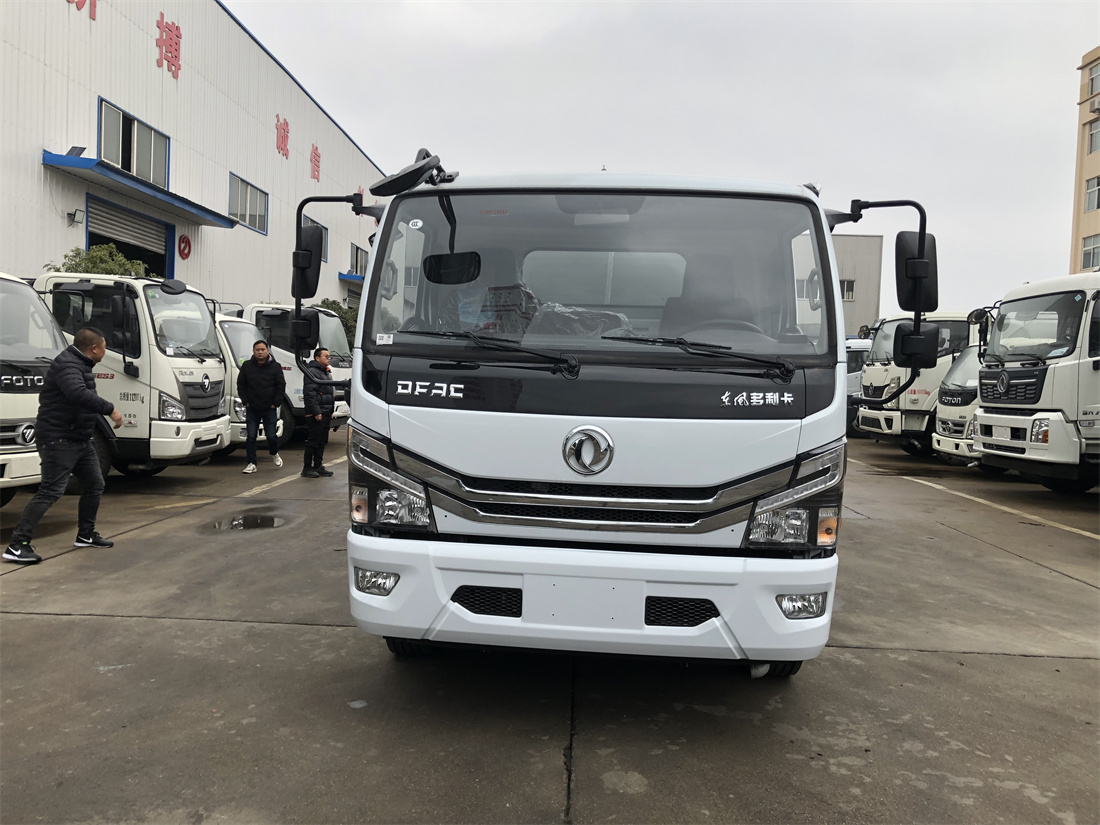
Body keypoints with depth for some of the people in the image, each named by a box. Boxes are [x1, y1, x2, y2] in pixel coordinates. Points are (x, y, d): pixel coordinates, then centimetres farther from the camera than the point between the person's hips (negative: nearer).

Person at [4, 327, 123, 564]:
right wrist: (110, 409, -35)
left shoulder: (80, 364, 13)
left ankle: (86, 535, 29)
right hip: (59, 440, -10)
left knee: (94, 485, 15)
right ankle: (17, 546, -9)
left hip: (80, 439, 10)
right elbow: (78, 394, -38)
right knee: (50, 491, -13)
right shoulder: (67, 365, -20)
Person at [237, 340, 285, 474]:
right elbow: (240, 385, 9)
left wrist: (276, 403, -4)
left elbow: (281, 386, 1)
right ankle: (251, 463, 7)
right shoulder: (247, 366, 3)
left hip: (269, 408, -1)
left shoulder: (275, 366, -1)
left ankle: (274, 454, 30)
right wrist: (245, 401, 0)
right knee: (250, 436, 0)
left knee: (272, 435, 0)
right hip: (252, 409, 2)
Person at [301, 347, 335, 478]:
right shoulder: (312, 372, -10)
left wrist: (331, 410, 21)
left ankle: (318, 466, 18)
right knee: (313, 441, -6)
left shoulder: (327, 373, 21)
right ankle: (307, 468, 0)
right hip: (316, 414, -9)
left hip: (325, 413, 9)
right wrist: (316, 412, -22)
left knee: (322, 441, 11)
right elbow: (310, 394, -18)